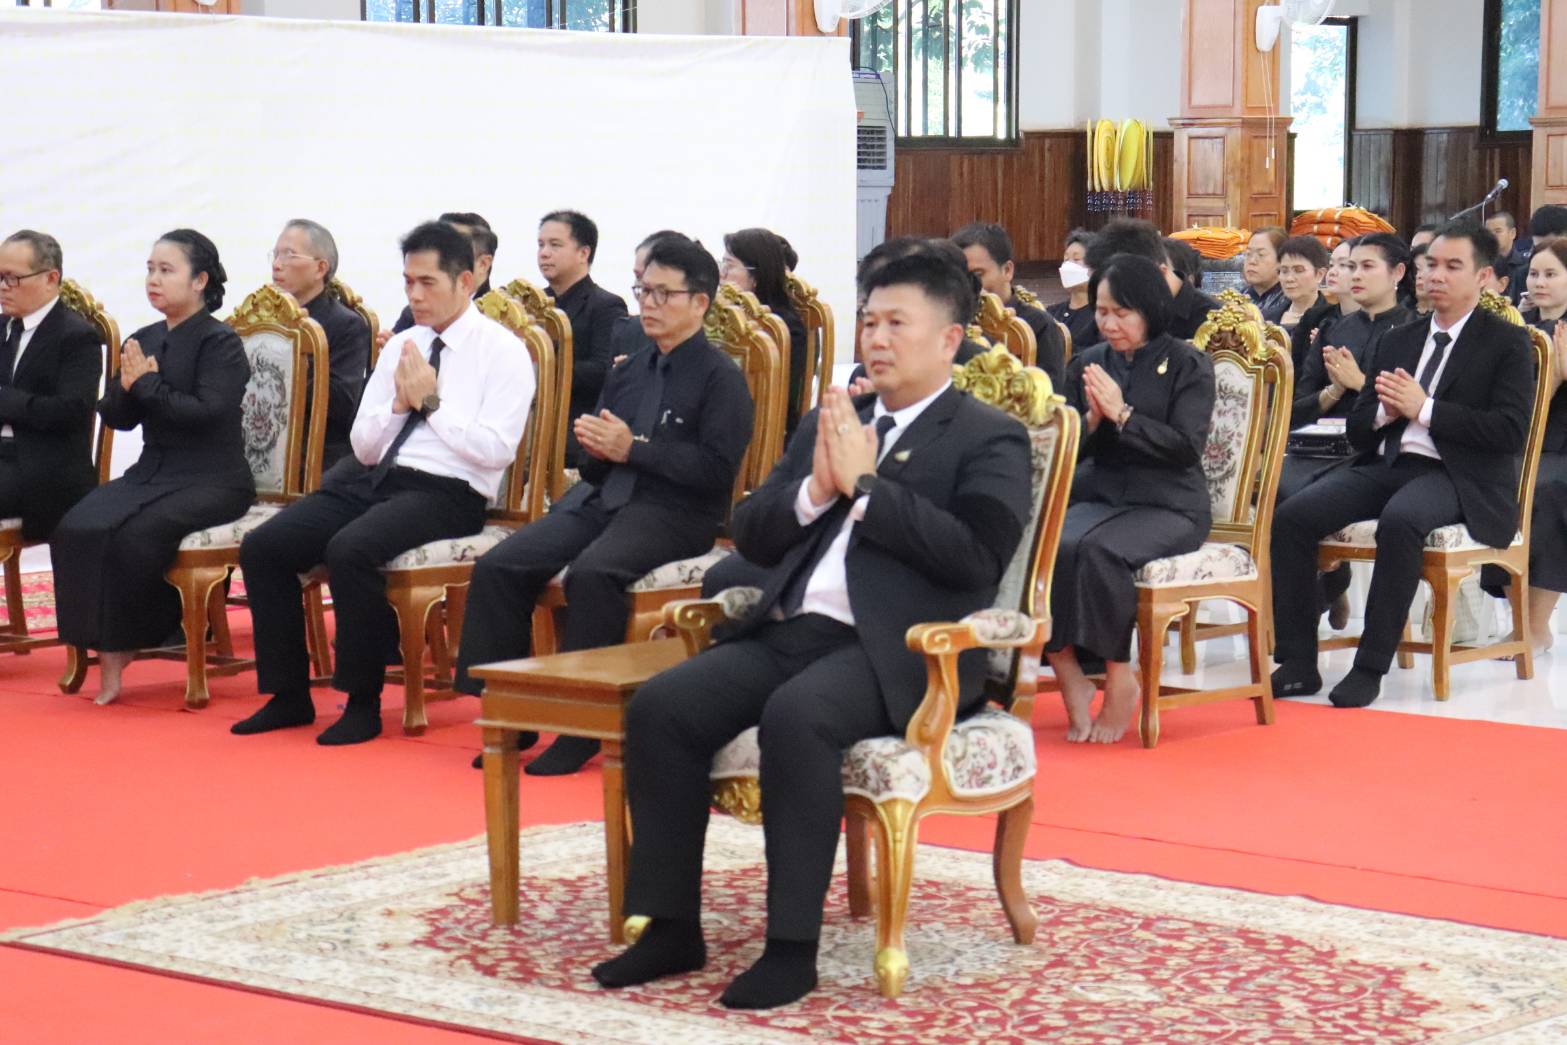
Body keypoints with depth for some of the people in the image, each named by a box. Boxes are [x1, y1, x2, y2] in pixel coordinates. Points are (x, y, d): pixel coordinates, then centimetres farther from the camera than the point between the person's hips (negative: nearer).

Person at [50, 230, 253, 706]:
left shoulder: (220, 343, -6)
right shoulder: (143, 341, 14)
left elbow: (208, 412, -19)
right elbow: (115, 416, 13)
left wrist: (146, 385, -12)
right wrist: (127, 388, -9)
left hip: (213, 480, -6)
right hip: (151, 472, 6)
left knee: (137, 536, -31)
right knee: (75, 531, -21)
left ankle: (125, 643, -7)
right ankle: (108, 649, -17)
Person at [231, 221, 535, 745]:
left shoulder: (502, 351, -1)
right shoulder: (401, 347, 18)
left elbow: (496, 449, -13)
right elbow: (364, 446, 16)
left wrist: (432, 402, -10)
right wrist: (400, 402, -1)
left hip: (445, 492, -7)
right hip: (372, 479, 7)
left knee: (351, 549, -34)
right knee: (262, 546, -10)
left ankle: (363, 703, -18)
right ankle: (289, 695, -1)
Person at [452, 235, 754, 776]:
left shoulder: (721, 377, 0)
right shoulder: (628, 371, 22)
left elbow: (717, 471, -13)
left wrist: (632, 449, -14)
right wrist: (594, 449, 1)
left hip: (672, 513, -7)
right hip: (601, 499, 7)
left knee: (592, 573, -36)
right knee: (498, 566, -14)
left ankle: (582, 727, -23)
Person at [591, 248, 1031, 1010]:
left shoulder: (988, 439, 4)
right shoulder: (829, 421, 23)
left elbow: (975, 556, -13)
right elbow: (751, 535, 18)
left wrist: (864, 483, -12)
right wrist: (816, 488, -2)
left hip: (896, 651, -6)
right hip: (790, 631, 7)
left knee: (795, 716, -35)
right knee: (659, 707, -16)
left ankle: (792, 947, -27)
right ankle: (670, 925, -7)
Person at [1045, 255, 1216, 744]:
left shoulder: (1187, 365, 1)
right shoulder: (1086, 365, 12)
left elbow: (1186, 448, -9)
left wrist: (1121, 415, -16)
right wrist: (1092, 419, -10)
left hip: (1167, 506, -4)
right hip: (1098, 497, 4)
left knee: (1099, 550, -35)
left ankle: (1120, 680, -18)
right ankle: (1069, 677, -19)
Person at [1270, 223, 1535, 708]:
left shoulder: (1507, 343, 3)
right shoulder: (1397, 341, 20)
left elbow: (1510, 431, -10)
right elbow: (1357, 430, 20)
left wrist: (1424, 409, -14)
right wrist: (1385, 412, -4)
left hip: (1456, 475, -6)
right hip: (1386, 464, 6)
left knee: (1400, 519, -38)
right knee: (1292, 515, -19)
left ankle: (1371, 667, -29)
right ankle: (1298, 662, -16)